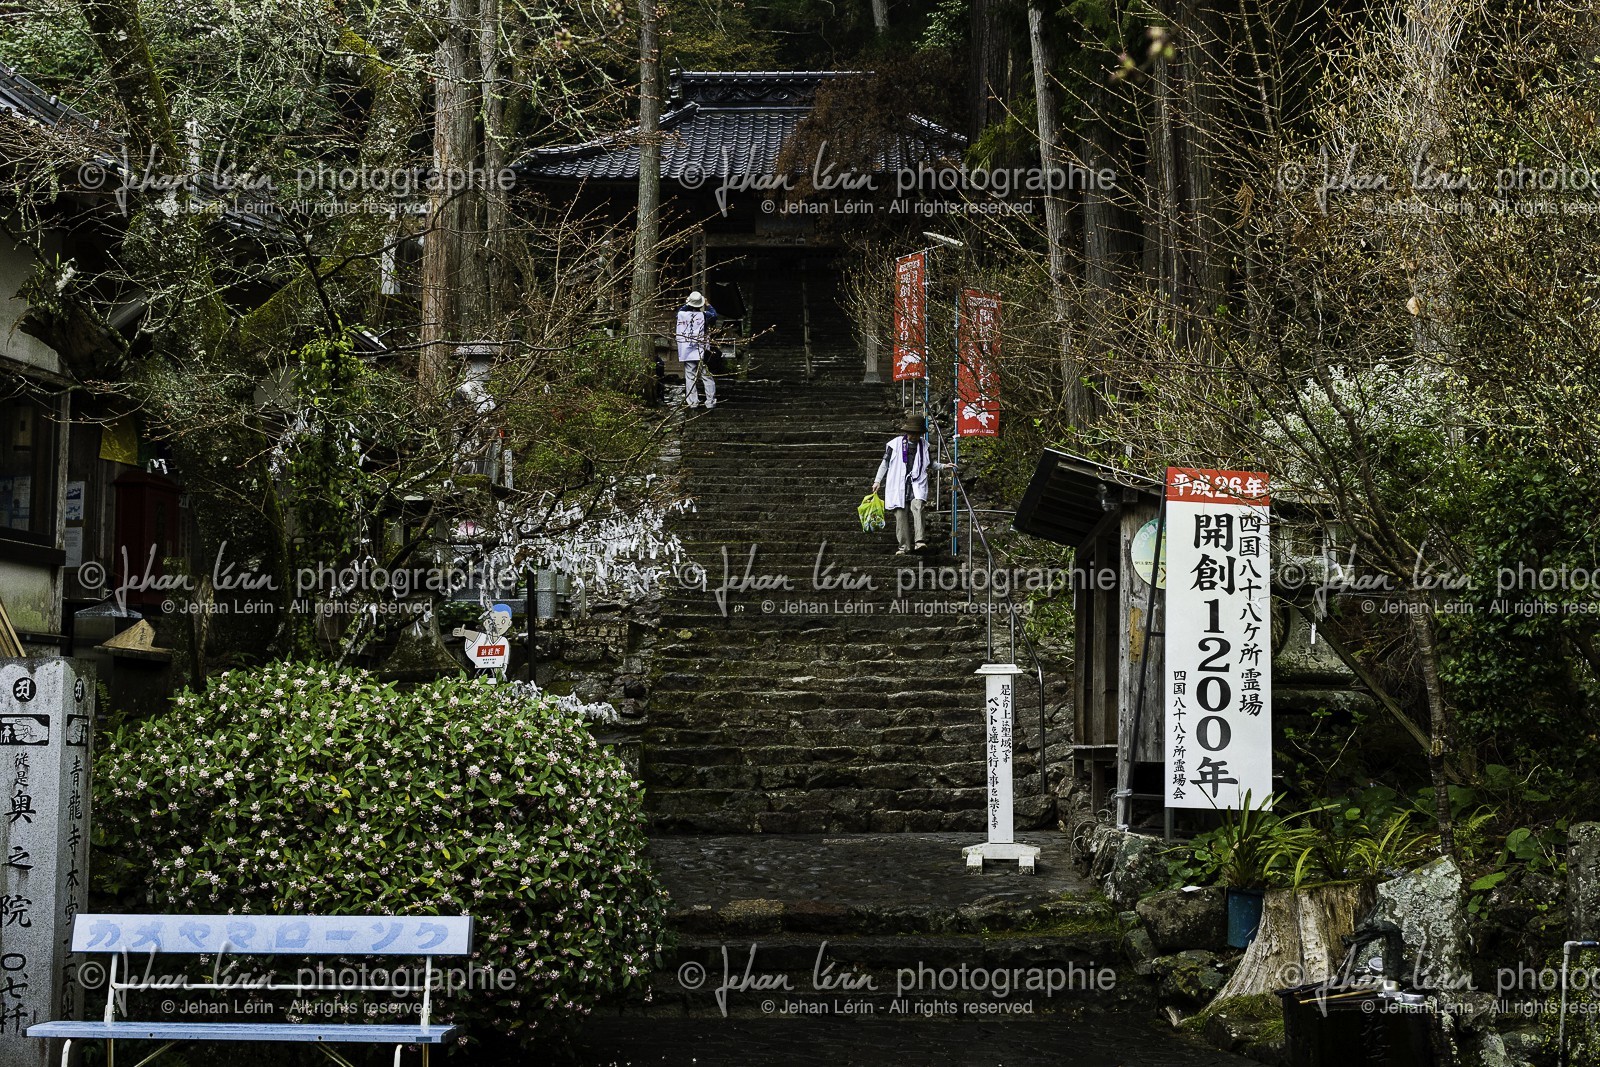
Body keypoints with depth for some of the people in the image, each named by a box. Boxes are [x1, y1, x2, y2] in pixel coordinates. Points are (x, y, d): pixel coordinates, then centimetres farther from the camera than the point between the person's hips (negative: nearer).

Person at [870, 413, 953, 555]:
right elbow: (885, 463, 11)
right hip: (898, 485, 0)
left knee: (917, 506, -24)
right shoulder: (895, 444, 5)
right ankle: (904, 547, 4)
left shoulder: (923, 445, 13)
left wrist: (943, 466, 18)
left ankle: (919, 541, -32)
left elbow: (928, 464, 29)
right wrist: (877, 481, 6)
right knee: (901, 514, -4)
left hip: (917, 484, 0)